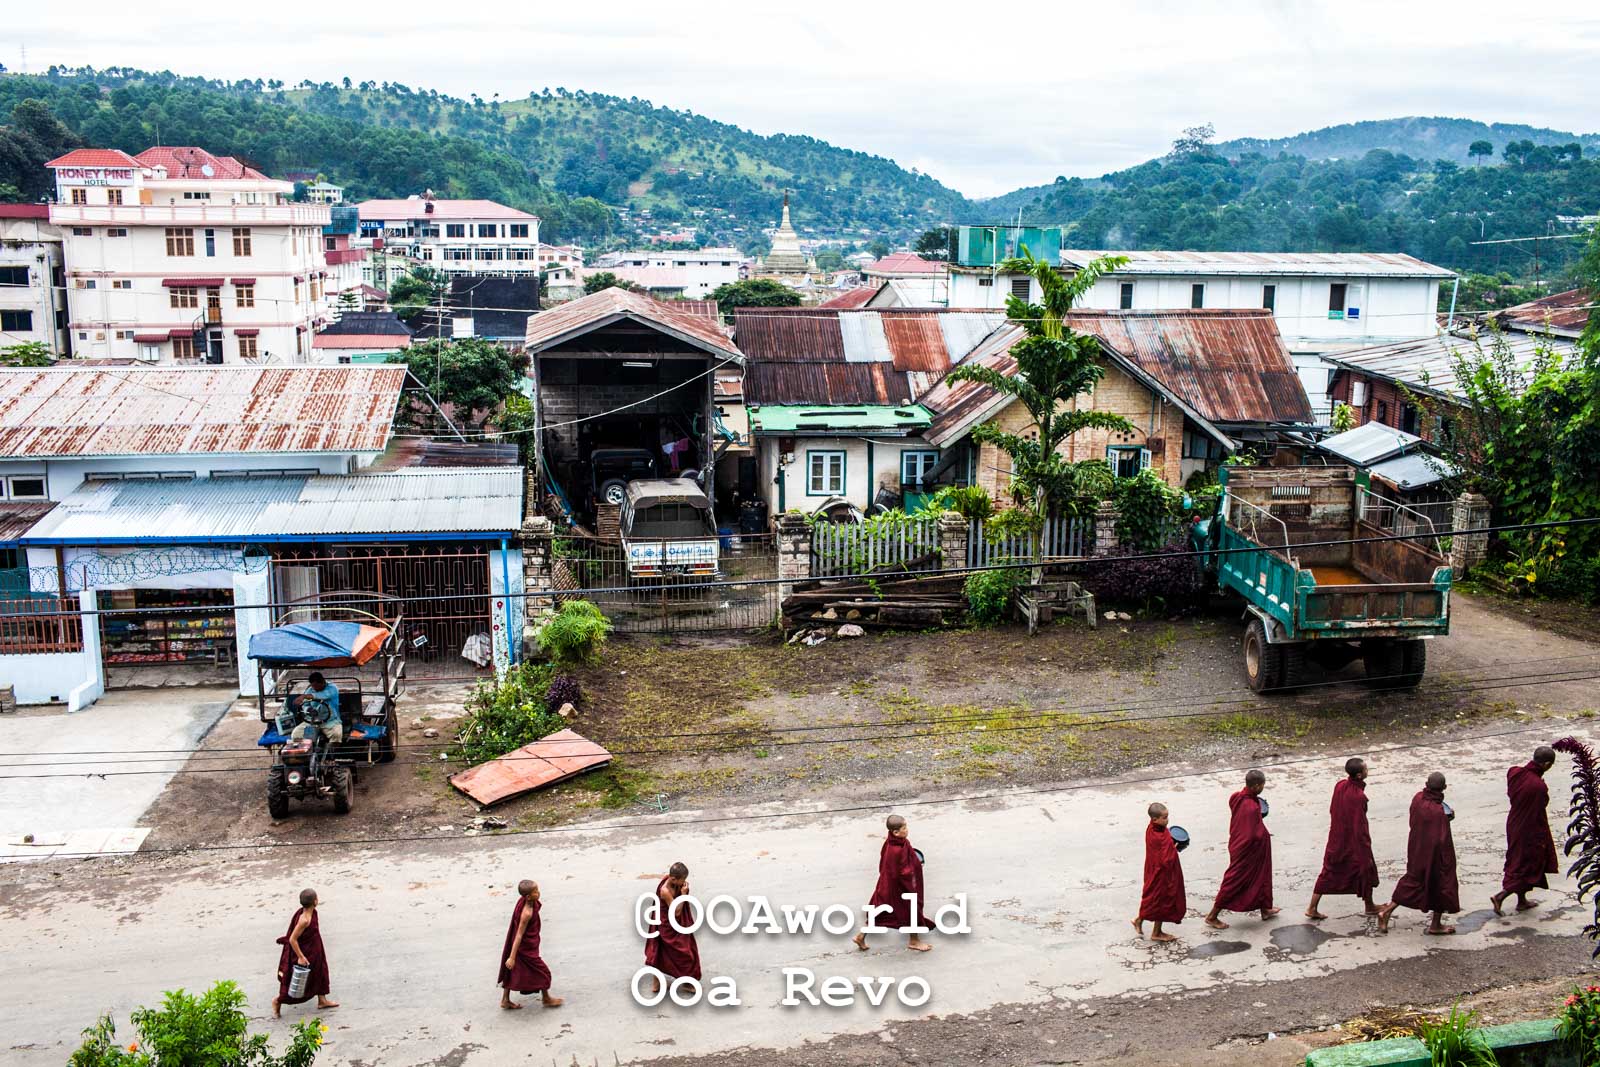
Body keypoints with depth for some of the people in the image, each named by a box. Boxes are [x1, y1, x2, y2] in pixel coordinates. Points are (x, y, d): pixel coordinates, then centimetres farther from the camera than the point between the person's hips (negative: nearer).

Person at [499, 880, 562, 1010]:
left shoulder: (523, 900, -9)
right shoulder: (527, 913, -34)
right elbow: (519, 935, -31)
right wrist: (512, 957, -26)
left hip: (518, 944, 8)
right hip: (526, 949, -8)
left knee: (511, 971, 21)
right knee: (542, 971, 11)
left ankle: (505, 1000, 34)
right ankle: (546, 999, 30)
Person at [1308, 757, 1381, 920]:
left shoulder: (1340, 786, -6)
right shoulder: (1359, 796, -27)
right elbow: (1359, 827, -24)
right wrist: (1366, 854, -16)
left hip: (1336, 838, 6)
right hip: (1354, 842, -6)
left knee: (1329, 872, 14)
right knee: (1367, 870, 18)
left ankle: (1312, 908, 15)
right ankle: (1369, 906, 36)